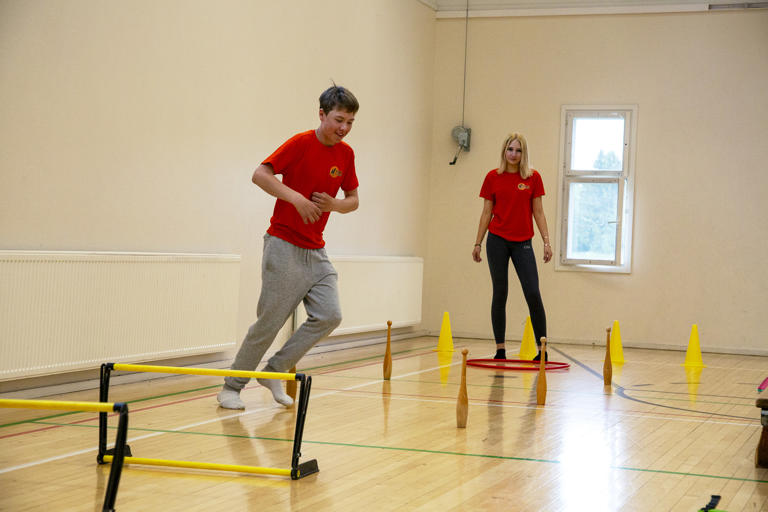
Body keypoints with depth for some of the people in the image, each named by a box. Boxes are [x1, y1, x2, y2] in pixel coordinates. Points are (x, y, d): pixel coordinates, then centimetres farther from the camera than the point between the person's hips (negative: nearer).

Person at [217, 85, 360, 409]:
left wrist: (334, 204, -7)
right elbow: (260, 174, -17)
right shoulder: (301, 143, -11)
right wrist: (296, 198, -27)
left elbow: (353, 200, 15)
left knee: (329, 315, -6)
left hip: (316, 251, 7)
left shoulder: (346, 154, 8)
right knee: (270, 321, -5)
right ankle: (232, 386, 10)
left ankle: (275, 371, 9)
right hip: (284, 245, -6)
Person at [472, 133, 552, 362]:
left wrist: (546, 241, -3)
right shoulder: (493, 177, 3)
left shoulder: (533, 178, 2)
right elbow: (486, 212, 8)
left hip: (522, 243, 0)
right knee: (500, 293, 3)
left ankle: (541, 348, -1)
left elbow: (538, 212, 4)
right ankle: (500, 349, 8)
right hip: (497, 241, 0)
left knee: (533, 294, -7)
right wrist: (478, 243, 5)